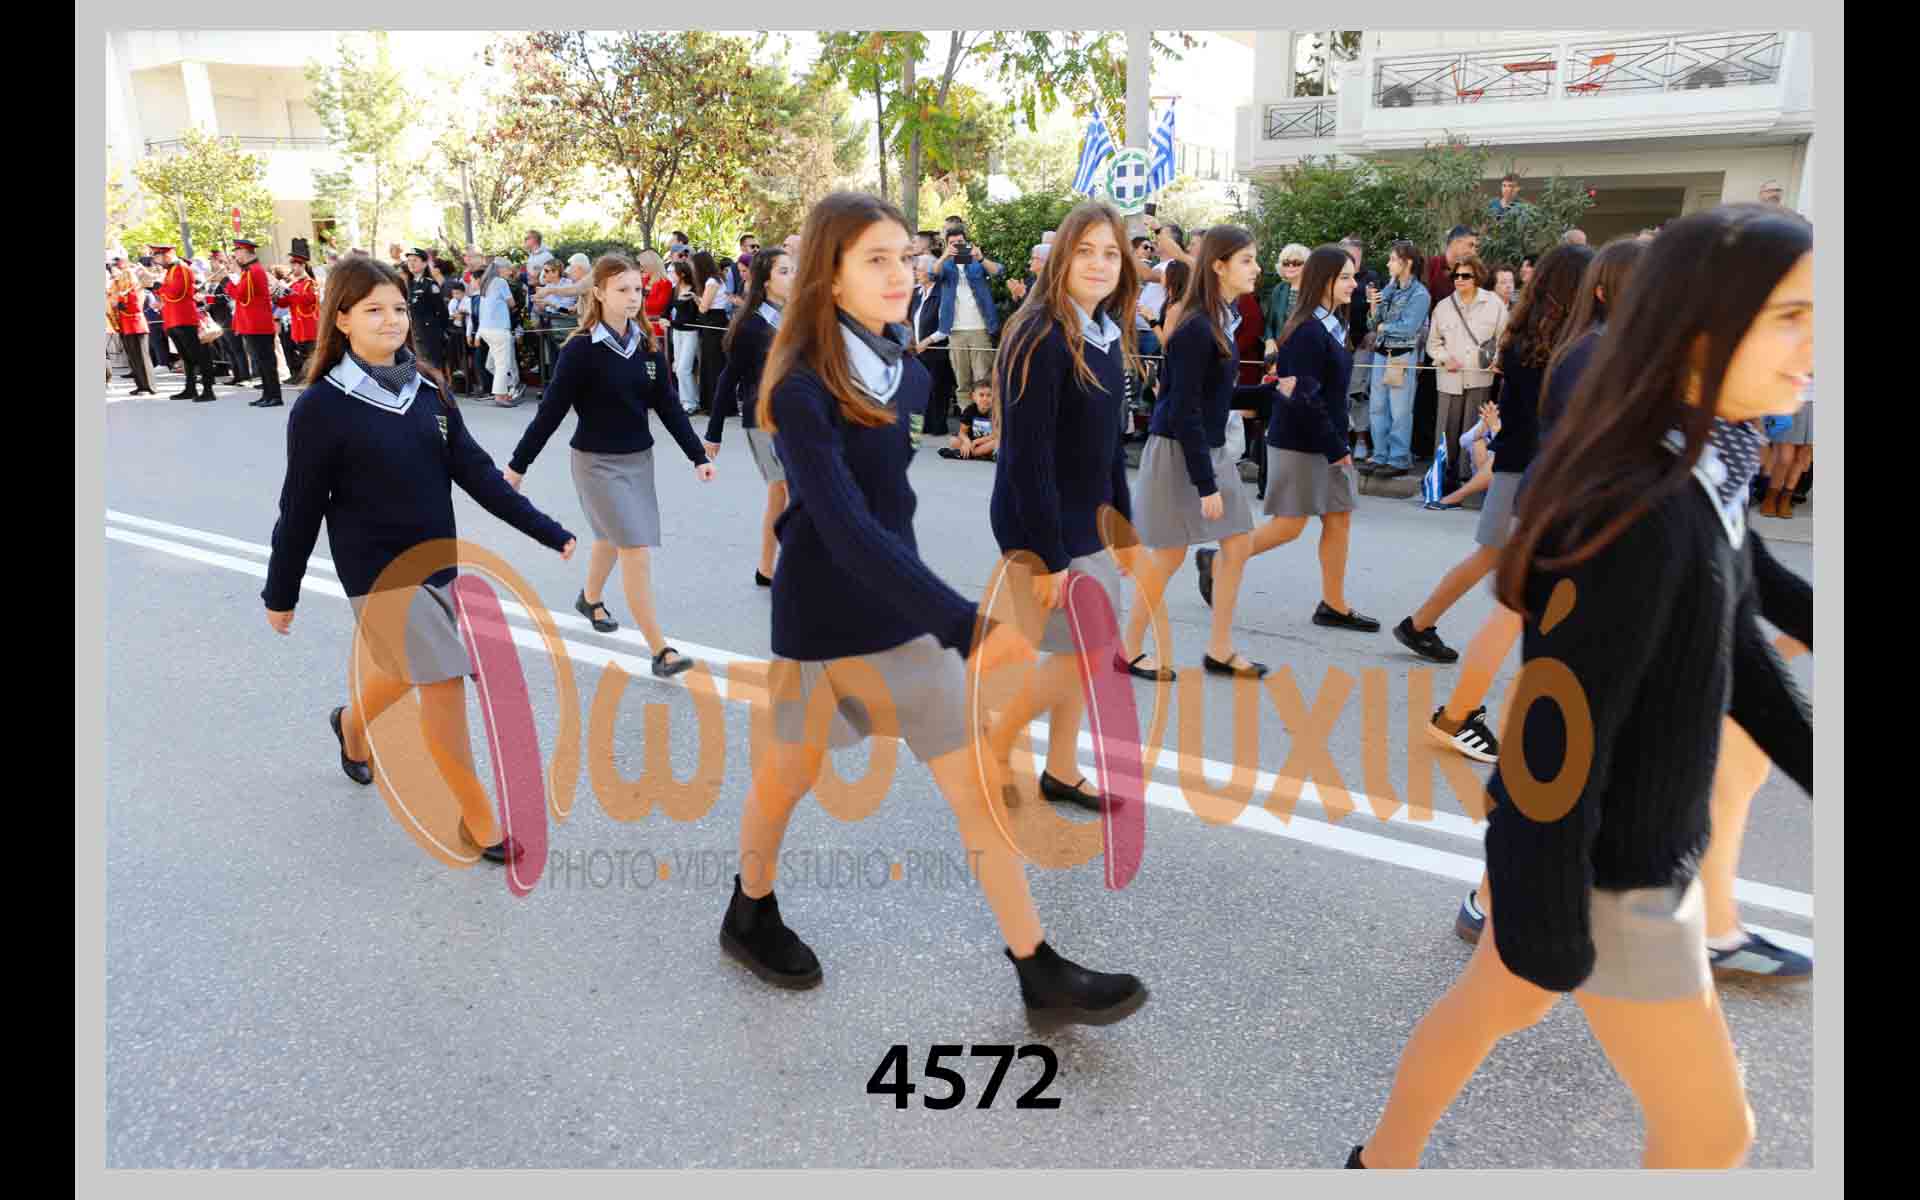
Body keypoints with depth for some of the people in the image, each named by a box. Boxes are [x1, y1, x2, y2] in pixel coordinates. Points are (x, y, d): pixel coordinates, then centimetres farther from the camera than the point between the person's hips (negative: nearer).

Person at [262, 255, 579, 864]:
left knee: (407, 670, 21)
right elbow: (302, 509, -8)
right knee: (445, 680, -8)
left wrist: (545, 529, -4)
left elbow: (475, 470, 1)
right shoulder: (321, 407, -13)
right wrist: (281, 594, -1)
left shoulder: (427, 390, 2)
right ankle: (478, 823, 4)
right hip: (378, 572, -6)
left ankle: (352, 724, 56)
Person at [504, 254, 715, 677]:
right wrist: (517, 466, -9)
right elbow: (550, 412, -12)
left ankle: (590, 599, 53)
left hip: (639, 458, 6)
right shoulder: (581, 349, -15)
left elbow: (669, 407, 4)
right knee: (638, 551, -11)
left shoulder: (648, 345, 1)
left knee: (612, 538, 23)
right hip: (597, 462, -6)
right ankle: (660, 650, -7)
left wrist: (698, 456, -2)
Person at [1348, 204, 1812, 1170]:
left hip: (1634, 836, 9)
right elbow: (1558, 738, -28)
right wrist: (1545, 944, -20)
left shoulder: (1705, 475, -1)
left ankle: (1378, 1170, 51)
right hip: (1604, 873, -9)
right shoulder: (1638, 515, -31)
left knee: (1488, 1007, 27)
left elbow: (1737, 647, 12)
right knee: (1711, 1132, 13)